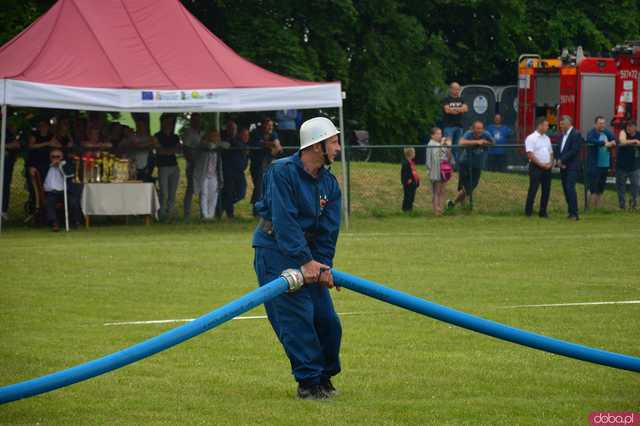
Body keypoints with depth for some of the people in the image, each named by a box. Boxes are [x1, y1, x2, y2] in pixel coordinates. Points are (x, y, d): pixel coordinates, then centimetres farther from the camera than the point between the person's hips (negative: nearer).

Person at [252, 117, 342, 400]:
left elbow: (328, 231, 1)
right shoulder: (282, 172, -17)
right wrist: (305, 262, -28)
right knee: (296, 316, -13)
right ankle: (308, 382, -8)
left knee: (326, 318, 3)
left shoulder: (329, 183, 5)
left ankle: (325, 376, 21)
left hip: (308, 252, 7)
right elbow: (285, 221, -24)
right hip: (275, 251, -7)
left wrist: (323, 266, -12)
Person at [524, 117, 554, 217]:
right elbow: (530, 154, -15)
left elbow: (551, 153, 20)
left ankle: (543, 212, 13)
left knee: (546, 190, 6)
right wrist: (541, 164, -17)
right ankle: (528, 212, -4)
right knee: (533, 190, -7)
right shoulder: (531, 138, -8)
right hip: (536, 167, -7)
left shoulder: (547, 138, 16)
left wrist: (550, 163, 0)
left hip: (547, 167, 7)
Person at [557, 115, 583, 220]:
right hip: (563, 166, 8)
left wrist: (562, 160, -14)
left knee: (570, 188, -14)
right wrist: (559, 161, -1)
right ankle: (571, 212, 11)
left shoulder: (576, 134, -9)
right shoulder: (563, 135, 17)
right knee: (566, 189, 7)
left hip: (572, 167, -8)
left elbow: (574, 150, -17)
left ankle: (574, 213, -14)